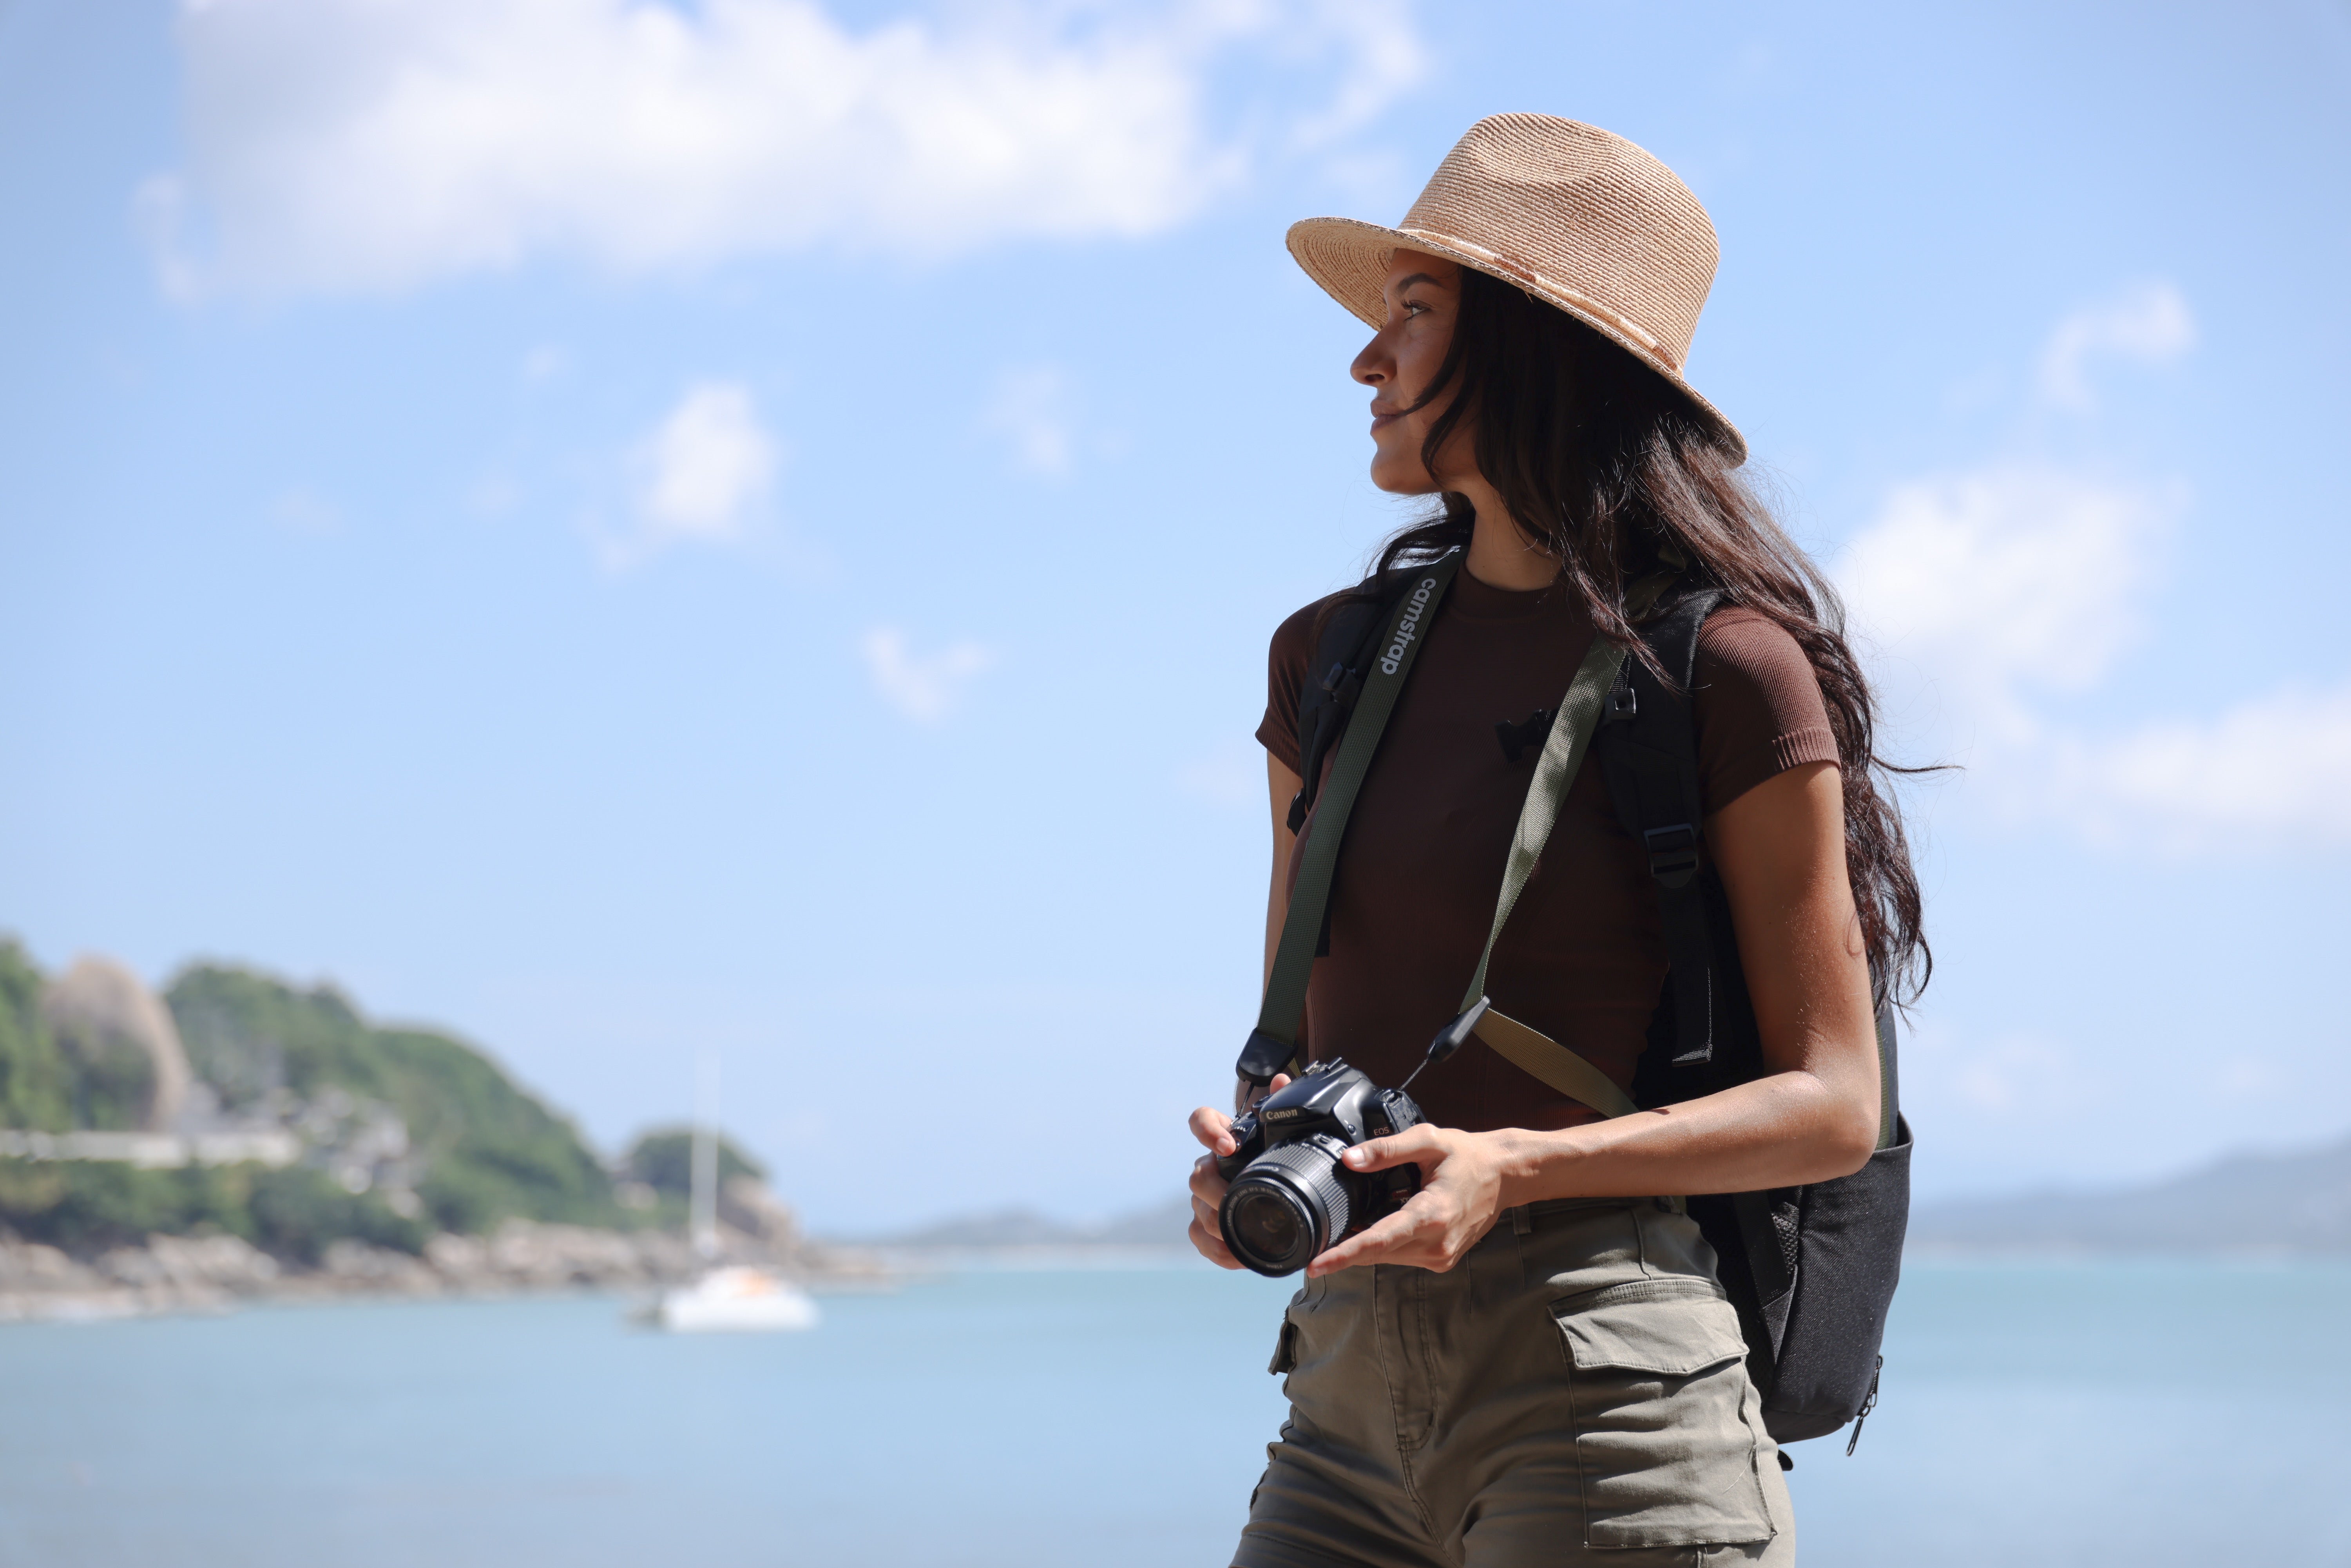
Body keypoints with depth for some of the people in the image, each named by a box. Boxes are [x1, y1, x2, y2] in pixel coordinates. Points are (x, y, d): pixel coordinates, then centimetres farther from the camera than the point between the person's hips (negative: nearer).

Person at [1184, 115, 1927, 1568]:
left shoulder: (1726, 672, -4)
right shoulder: (1337, 659, 13)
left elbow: (1835, 1104, -4)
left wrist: (1512, 1168, -17)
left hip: (1611, 1384, -5)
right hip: (1356, 1380, 5)